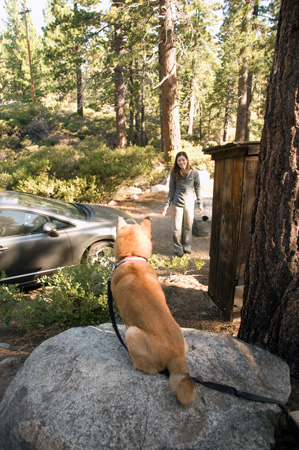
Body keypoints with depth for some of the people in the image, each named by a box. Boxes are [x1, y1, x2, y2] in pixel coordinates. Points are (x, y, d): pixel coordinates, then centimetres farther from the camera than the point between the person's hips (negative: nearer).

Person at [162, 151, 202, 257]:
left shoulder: (194, 172, -5)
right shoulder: (174, 173, -4)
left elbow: (197, 189, 4)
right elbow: (172, 190, 1)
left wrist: (199, 203, 7)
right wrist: (167, 205, -3)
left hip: (189, 204, 1)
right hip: (177, 203, 0)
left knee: (188, 227, 12)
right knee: (177, 228, 5)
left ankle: (187, 247, 31)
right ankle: (178, 249, 22)